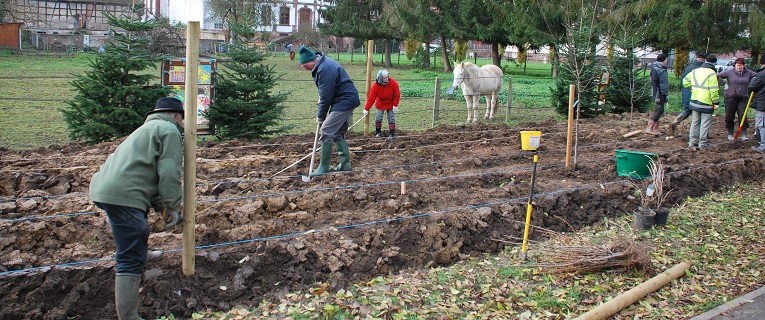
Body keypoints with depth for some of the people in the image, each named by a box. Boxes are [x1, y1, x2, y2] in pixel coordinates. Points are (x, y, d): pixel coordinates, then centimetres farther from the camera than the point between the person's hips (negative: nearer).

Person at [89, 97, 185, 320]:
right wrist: (172, 207, 1)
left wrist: (161, 207, 27)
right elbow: (168, 173, -8)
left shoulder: (148, 128, 33)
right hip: (123, 196, -10)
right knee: (132, 260, -11)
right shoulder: (169, 130, 3)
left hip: (103, 189, 10)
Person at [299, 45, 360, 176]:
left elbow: (326, 96, -20)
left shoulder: (325, 69, -24)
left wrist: (321, 116, -9)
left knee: (327, 131, -10)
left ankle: (323, 168, -6)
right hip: (347, 100, 11)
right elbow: (324, 93, 20)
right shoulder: (323, 63, 9)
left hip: (344, 102, -11)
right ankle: (345, 164, 20)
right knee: (339, 133, 16)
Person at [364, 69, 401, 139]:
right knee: (378, 118, -3)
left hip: (390, 104, 0)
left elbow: (397, 95, -14)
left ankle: (392, 133, 6)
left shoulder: (393, 83, -26)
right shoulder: (376, 85, -26)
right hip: (380, 103, 0)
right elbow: (371, 98, -22)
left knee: (391, 118, -3)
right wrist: (366, 109, -22)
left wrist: (395, 105, -14)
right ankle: (378, 132, 15)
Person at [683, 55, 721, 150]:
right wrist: (716, 103, -10)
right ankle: (703, 144, 5)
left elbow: (685, 81, 19)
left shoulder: (695, 71, 7)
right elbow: (714, 90, -17)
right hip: (706, 103, -6)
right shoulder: (711, 74, -14)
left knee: (695, 122, 14)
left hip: (694, 102, 6)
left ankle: (692, 142, 16)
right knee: (705, 124, 2)